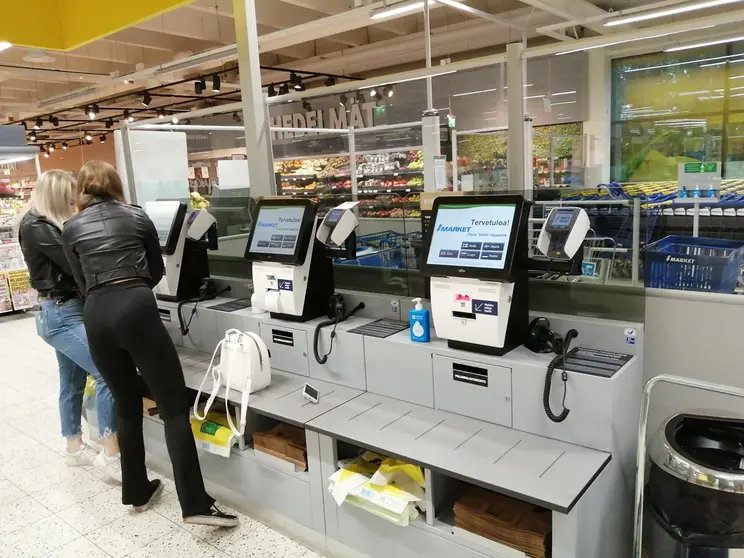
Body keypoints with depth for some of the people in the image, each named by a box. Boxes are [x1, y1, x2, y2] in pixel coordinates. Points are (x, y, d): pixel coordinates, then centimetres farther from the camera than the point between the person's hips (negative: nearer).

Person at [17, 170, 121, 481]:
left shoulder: (50, 225, 14)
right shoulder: (35, 227, -14)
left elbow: (72, 262, 8)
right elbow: (75, 264, -19)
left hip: (66, 311, 10)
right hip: (60, 314, -10)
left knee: (72, 382, 16)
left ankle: (75, 448, 30)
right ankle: (111, 454, -9)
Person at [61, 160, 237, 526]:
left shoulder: (71, 229, 15)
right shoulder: (137, 216, 13)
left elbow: (82, 282, 19)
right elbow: (157, 270, 22)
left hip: (95, 316, 3)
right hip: (135, 309, -3)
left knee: (127, 406, 18)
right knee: (174, 406, -4)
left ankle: (137, 492, 30)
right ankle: (195, 505, -7)